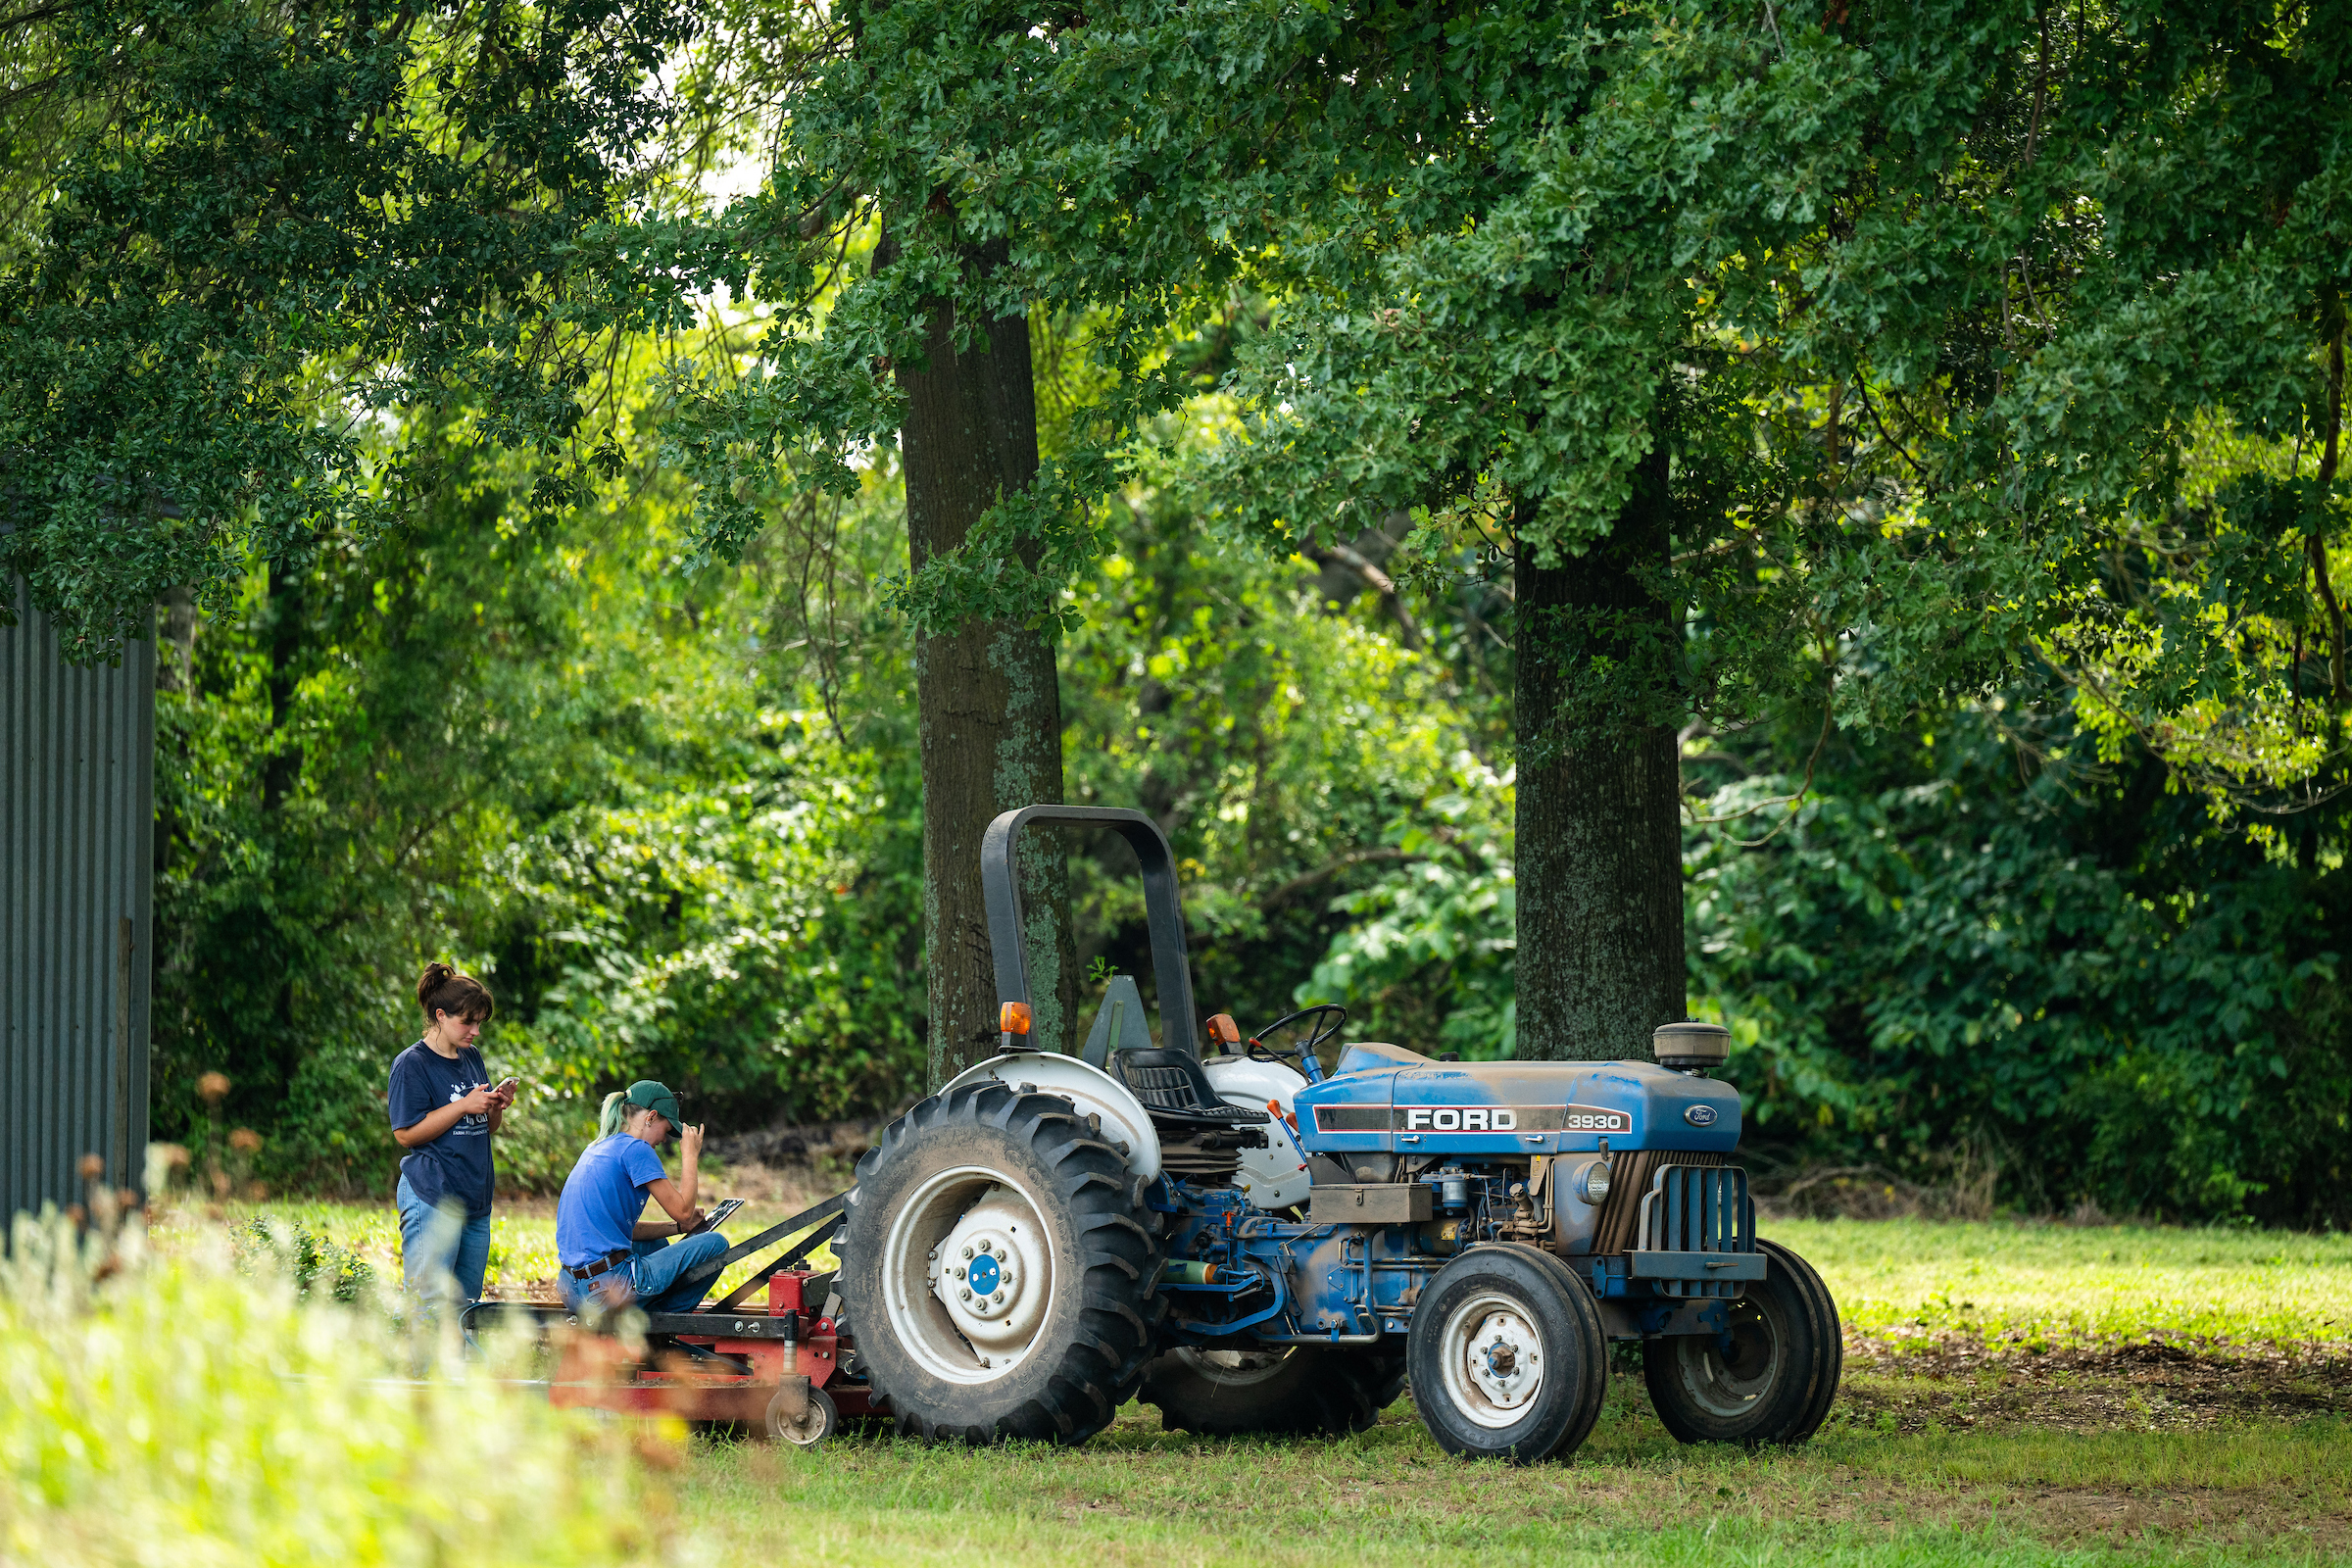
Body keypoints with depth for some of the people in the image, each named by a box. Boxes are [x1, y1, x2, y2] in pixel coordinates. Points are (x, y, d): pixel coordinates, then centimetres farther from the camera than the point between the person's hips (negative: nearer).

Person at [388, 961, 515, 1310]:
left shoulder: (472, 1058, 16)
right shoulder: (412, 1064, -7)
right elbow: (407, 1133, -13)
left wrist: (497, 1105, 2)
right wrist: (464, 1105, -16)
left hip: (475, 1200, 8)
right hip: (431, 1200, -8)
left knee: (467, 1305, 8)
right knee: (428, 1303, -10)